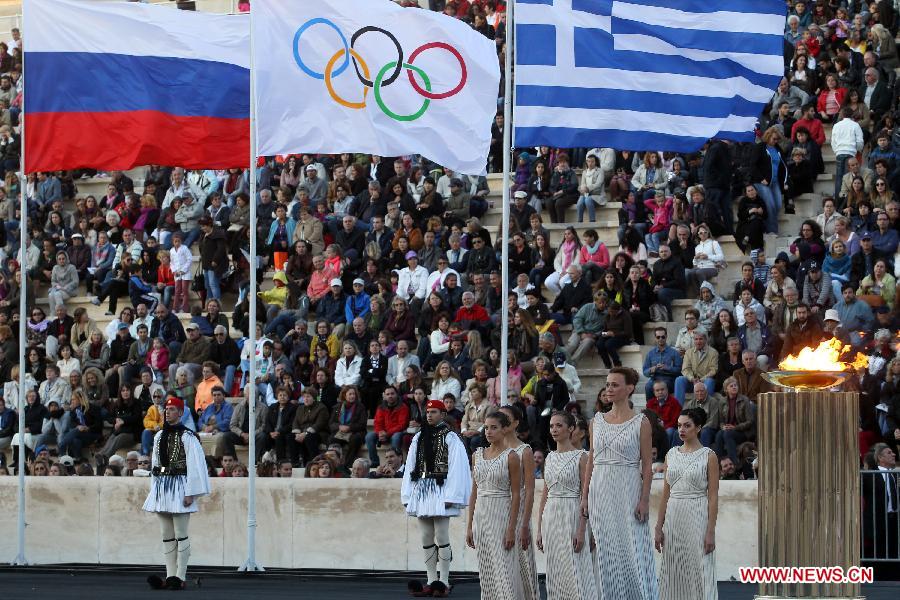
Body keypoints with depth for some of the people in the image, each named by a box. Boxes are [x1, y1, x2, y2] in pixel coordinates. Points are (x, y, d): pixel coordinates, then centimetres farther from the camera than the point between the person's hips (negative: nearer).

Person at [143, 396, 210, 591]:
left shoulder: (187, 436, -8)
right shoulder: (159, 436, 14)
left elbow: (194, 465, -11)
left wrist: (190, 494, -15)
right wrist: (154, 490, 15)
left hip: (178, 486, -7)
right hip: (161, 486, 7)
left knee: (181, 535, -5)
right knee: (167, 535, 8)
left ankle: (180, 577, -4)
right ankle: (170, 576, 10)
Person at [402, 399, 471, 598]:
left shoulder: (450, 438, -4)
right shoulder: (419, 438, 14)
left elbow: (456, 468, -9)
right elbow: (410, 467, 14)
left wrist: (451, 497, -14)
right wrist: (407, 495, 7)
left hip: (440, 491, -6)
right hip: (421, 490, 6)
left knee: (441, 537, -7)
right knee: (426, 538, 7)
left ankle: (443, 582, -3)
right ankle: (431, 582, 11)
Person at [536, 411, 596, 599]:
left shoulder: (581, 457, -5)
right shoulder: (550, 458, 13)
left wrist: (581, 530, -16)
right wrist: (539, 529, 11)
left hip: (572, 516, -6)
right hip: (550, 518, 6)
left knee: (573, 572, -10)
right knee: (555, 573, 6)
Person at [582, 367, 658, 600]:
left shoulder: (640, 422, -2)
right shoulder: (597, 421, 11)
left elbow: (647, 464, -4)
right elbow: (591, 461, 13)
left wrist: (644, 499, -12)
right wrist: (585, 496, 6)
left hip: (628, 490, -5)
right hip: (600, 491, 5)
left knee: (632, 549, -6)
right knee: (605, 552, 4)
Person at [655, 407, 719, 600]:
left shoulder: (708, 456, -3)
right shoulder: (672, 454, 11)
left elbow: (713, 497, -6)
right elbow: (666, 494, 12)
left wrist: (711, 531, -12)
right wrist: (659, 527, 7)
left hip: (697, 518, -5)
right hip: (673, 518, 5)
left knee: (699, 571, -6)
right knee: (674, 574, 4)